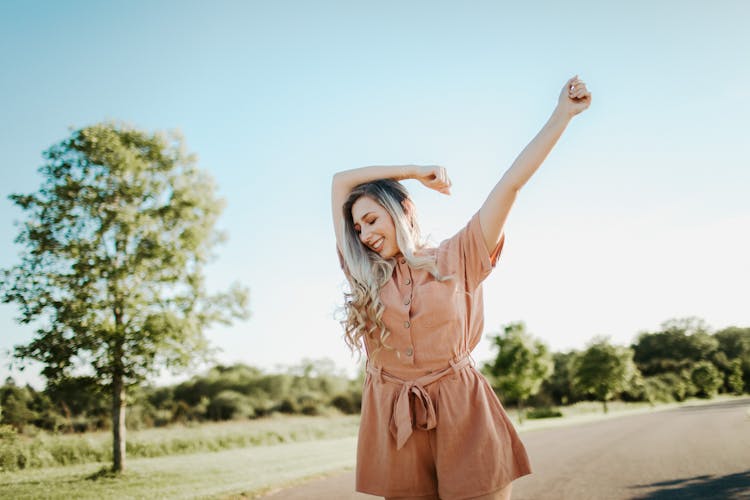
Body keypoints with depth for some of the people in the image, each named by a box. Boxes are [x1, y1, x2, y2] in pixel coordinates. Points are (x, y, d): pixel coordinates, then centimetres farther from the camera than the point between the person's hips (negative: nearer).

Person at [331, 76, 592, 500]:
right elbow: (341, 182, 15)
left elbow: (511, 184, 1)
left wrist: (563, 114, 0)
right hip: (394, 426, 3)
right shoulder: (366, 276, 12)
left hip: (463, 416, -2)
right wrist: (415, 171, 16)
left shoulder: (456, 259, 5)